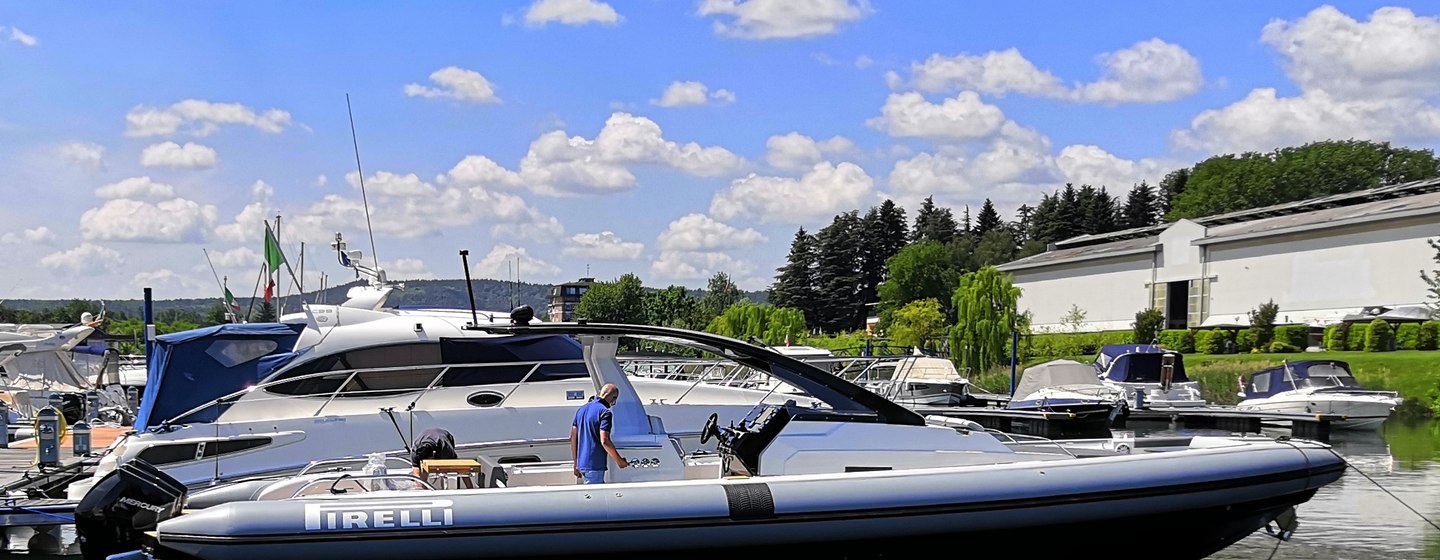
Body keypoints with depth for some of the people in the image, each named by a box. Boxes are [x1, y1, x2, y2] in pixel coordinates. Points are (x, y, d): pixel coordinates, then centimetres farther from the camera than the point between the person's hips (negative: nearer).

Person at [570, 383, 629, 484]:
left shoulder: (582, 409, 14)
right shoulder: (604, 412, -12)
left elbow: (573, 438, 15)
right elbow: (604, 441, -20)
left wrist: (576, 464, 20)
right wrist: (619, 460, -9)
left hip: (581, 463, 8)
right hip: (594, 465, -8)